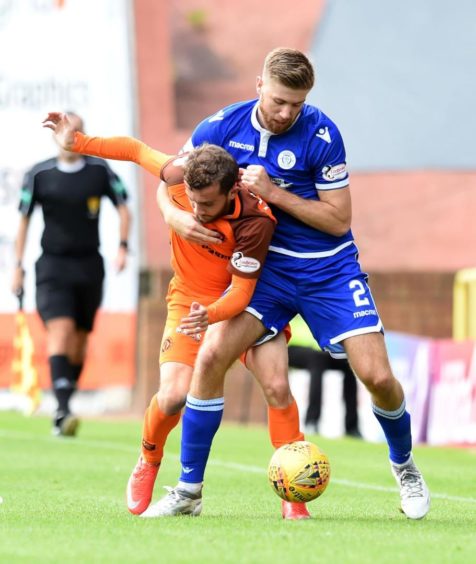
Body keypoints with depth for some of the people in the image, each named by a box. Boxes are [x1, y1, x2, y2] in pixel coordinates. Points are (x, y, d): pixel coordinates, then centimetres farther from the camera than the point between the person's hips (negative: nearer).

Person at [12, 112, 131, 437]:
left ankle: (64, 410, 19)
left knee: (80, 339, 6)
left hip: (89, 266, 2)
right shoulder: (39, 175, 1)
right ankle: (62, 411, -27)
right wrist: (18, 267, 4)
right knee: (60, 330, -19)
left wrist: (123, 246, -4)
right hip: (53, 266, -2)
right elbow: (24, 220, 7)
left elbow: (123, 208, 10)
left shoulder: (100, 171, 3)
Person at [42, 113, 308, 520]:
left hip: (242, 303, -2)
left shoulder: (255, 223, -32)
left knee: (276, 386, -18)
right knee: (174, 395, -18)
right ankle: (147, 467, 12)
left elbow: (242, 291, -27)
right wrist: (76, 143, -1)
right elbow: (138, 150, -3)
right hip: (189, 300, 2)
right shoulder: (181, 178, -23)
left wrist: (209, 316, -47)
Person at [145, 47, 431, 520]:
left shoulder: (321, 135, -16)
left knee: (377, 378, -11)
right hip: (267, 266, 2)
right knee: (211, 355, -19)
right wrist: (177, 217, -16)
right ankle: (188, 490, -6)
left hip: (329, 270, -2)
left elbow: (339, 219, -13)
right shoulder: (222, 127, -7)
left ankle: (404, 466, 22)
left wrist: (275, 193, -23)